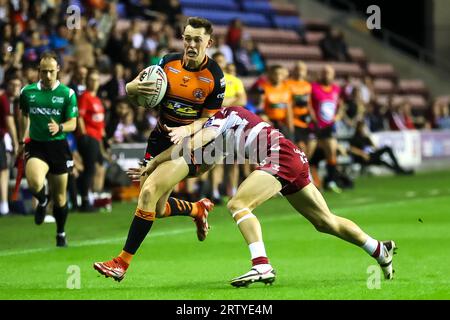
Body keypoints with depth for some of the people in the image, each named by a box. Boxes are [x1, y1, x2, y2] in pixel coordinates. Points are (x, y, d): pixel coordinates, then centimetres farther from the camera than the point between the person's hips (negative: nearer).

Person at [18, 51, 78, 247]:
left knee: (60, 195, 8)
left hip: (58, 146, 0)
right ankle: (42, 202, 9)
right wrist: (26, 133, 14)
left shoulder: (67, 94, -3)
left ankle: (60, 234, 30)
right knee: (35, 184, -28)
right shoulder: (27, 92, 3)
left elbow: (73, 124, -4)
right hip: (36, 146, 0)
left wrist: (59, 128, -23)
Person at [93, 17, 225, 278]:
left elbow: (208, 119, -7)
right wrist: (134, 88, -24)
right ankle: (198, 209, 36)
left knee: (148, 199, -15)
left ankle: (123, 261, -8)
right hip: (160, 137, 5)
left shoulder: (215, 77, -13)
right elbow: (132, 90, 1)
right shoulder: (168, 62, -5)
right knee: (157, 209, 6)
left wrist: (187, 130, -27)